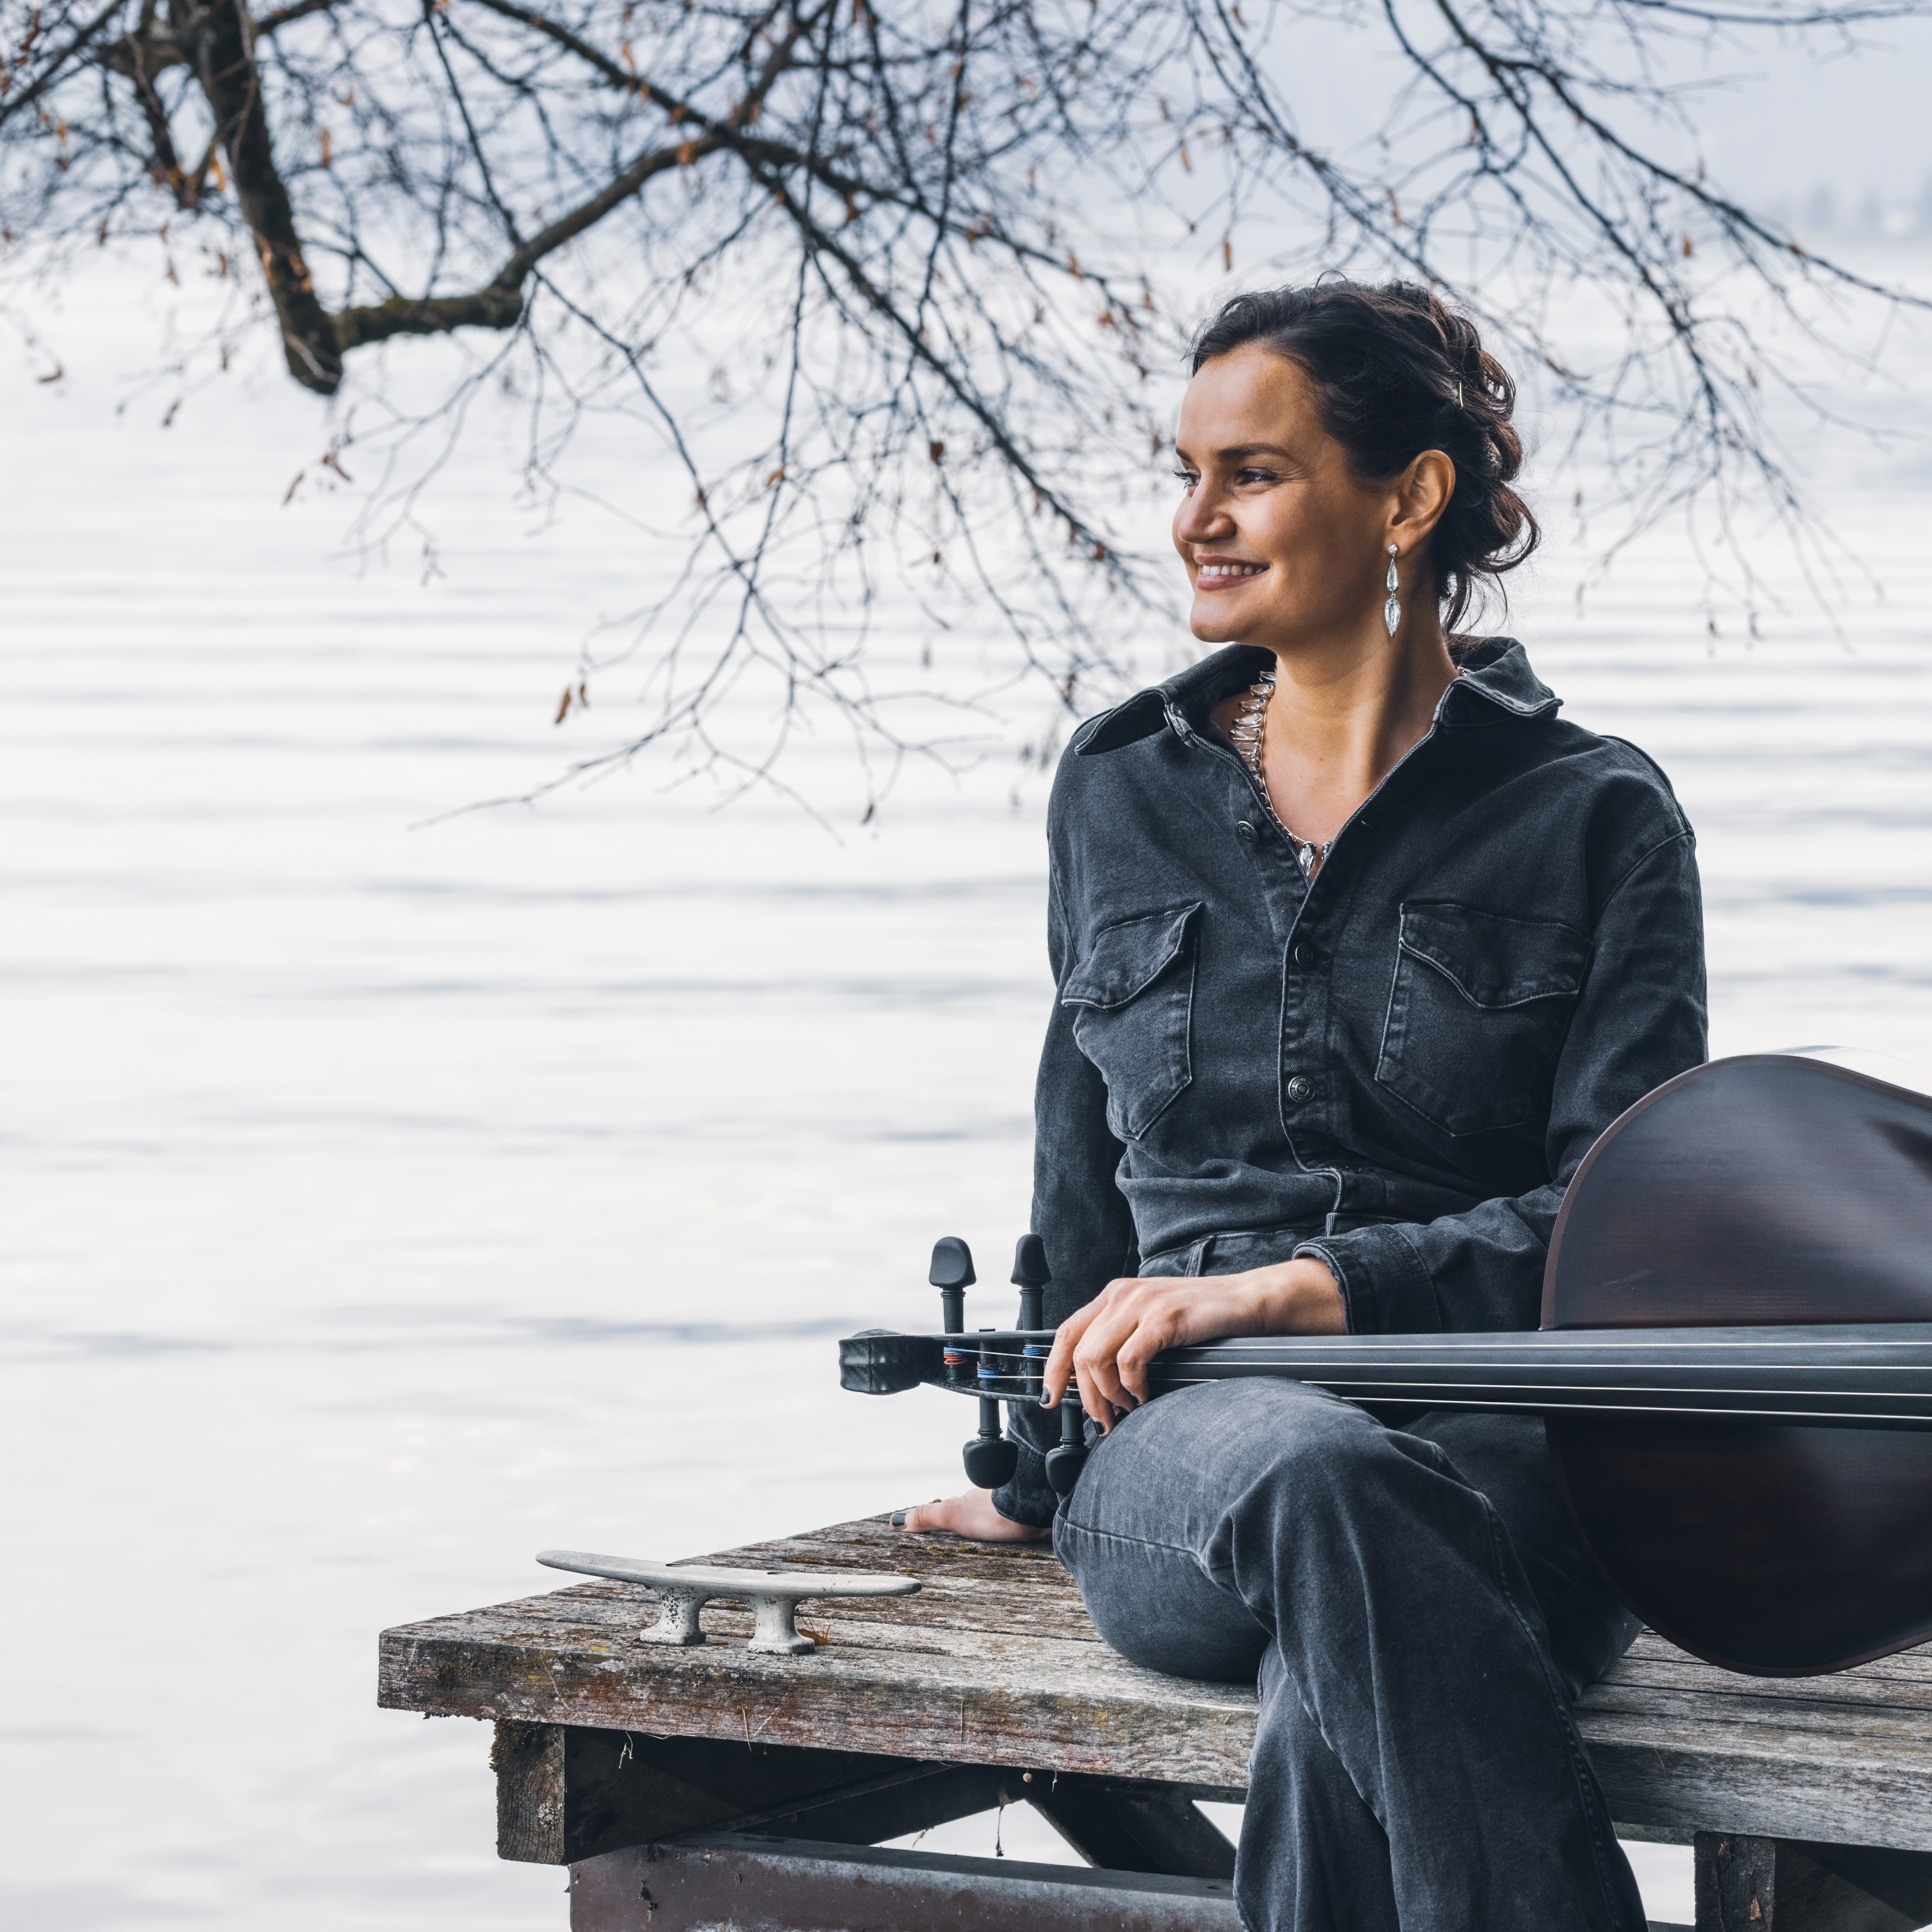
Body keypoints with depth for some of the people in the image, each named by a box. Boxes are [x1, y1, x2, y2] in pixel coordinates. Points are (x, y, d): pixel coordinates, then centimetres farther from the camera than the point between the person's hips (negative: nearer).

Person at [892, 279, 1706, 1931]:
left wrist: (1288, 1289, -17)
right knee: (1312, 1474, -38)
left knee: (1337, 1709, -39)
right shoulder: (1120, 794, 17)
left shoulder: (1596, 818, 5)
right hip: (1179, 1443, 2)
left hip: (1510, 1455, -2)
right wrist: (1042, 1470, 36)